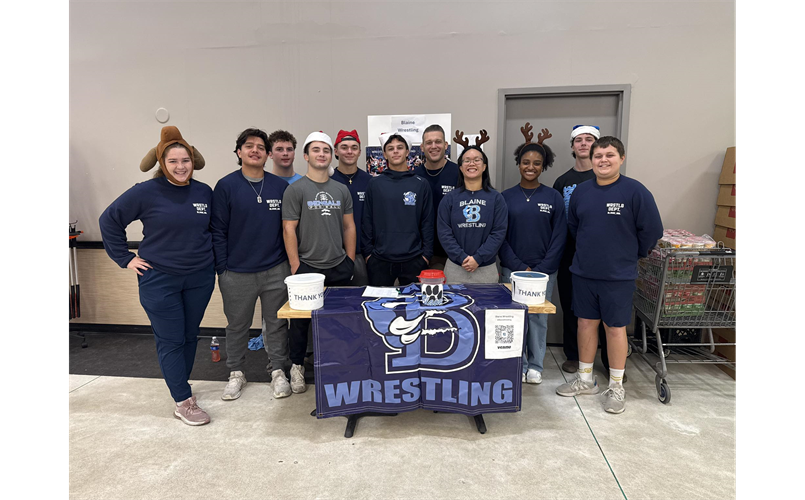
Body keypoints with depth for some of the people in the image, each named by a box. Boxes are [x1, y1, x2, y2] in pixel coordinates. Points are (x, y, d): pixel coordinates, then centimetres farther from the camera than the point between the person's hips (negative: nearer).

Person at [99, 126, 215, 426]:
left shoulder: (204, 193, 2)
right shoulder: (146, 192, -9)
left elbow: (214, 229, 17)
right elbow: (109, 220, 0)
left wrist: (212, 257, 10)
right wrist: (125, 258, -2)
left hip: (199, 278, 4)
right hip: (159, 279, -4)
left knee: (190, 336, 13)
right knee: (170, 341, 0)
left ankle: (178, 386, 32)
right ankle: (183, 403, 9)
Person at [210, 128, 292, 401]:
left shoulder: (280, 187, 3)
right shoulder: (226, 186, -3)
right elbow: (218, 231, -3)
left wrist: (290, 262, 3)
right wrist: (221, 268, -7)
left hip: (276, 271, 2)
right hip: (237, 273, -1)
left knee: (277, 324, 11)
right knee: (237, 326, 13)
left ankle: (278, 371, 27)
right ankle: (236, 373, 31)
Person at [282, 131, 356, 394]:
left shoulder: (341, 190, 9)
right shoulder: (295, 190, -4)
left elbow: (349, 227, 12)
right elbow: (289, 230, -7)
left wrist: (350, 261, 8)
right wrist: (296, 267, -10)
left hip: (339, 267, 4)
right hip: (307, 267, -3)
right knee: (300, 320, 7)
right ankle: (297, 366, 25)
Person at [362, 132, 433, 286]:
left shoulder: (421, 184, 4)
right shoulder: (375, 184, 4)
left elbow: (427, 222, 4)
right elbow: (367, 220, 4)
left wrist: (426, 253, 0)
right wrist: (368, 252, 0)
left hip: (413, 260, 0)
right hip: (380, 260, 0)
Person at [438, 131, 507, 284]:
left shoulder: (496, 198, 2)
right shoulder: (450, 198, 3)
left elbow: (499, 232, -4)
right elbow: (444, 232, -3)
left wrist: (478, 258, -13)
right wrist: (462, 257, -14)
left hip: (486, 269, 0)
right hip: (455, 268, 0)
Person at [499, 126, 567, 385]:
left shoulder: (553, 197, 1)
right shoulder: (506, 197, 1)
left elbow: (559, 238, 0)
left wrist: (542, 270, -9)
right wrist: (520, 267, -8)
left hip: (544, 270, 0)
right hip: (512, 269, 0)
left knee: (539, 319, 8)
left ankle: (535, 366, 25)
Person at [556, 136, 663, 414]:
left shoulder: (635, 191, -11)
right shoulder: (581, 191, 3)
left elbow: (652, 230, -6)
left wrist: (632, 255, 4)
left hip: (618, 276, -4)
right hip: (583, 273, 4)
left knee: (615, 327, 5)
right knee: (586, 322, 12)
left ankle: (616, 387, 22)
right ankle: (585, 379, 28)